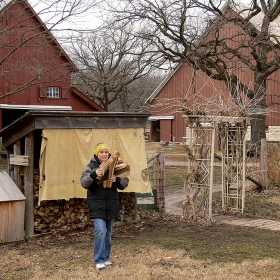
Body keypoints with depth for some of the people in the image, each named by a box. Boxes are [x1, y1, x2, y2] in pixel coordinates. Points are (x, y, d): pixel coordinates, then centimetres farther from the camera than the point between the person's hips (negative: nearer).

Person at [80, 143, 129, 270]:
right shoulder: (90, 167, -2)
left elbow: (125, 183, 6)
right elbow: (84, 183, -15)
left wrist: (117, 180, -16)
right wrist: (93, 174, -33)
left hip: (111, 206, 4)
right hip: (97, 206, -4)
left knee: (108, 233, 13)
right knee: (100, 231, -15)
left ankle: (106, 258, 25)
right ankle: (99, 260, -6)